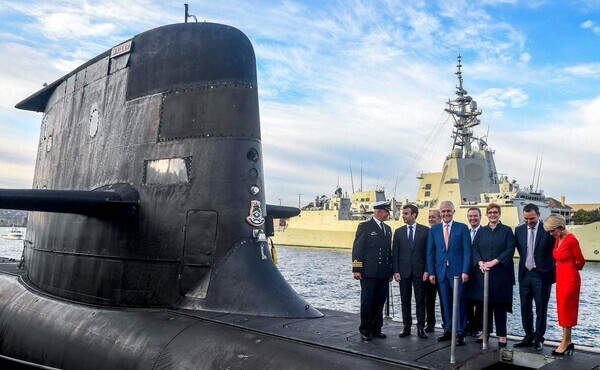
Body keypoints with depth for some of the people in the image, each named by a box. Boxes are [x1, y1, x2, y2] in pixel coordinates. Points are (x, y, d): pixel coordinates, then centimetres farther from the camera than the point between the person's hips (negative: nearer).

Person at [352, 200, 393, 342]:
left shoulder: (388, 229, 17)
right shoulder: (365, 226, -3)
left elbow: (389, 250, 19)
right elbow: (357, 248, -7)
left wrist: (390, 270, 14)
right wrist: (356, 269, -13)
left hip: (384, 274, 6)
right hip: (369, 273, -6)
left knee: (380, 302, 9)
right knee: (367, 302, 0)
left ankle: (376, 329, 20)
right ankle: (365, 331, 10)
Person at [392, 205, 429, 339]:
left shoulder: (425, 230, 0)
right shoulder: (399, 232, 7)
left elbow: (428, 251, -1)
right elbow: (395, 253, 5)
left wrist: (427, 270, -8)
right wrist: (396, 271, -3)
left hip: (419, 271, -2)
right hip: (403, 271, 2)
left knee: (420, 301, 3)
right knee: (405, 301, 8)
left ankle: (421, 328, 11)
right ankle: (406, 327, 16)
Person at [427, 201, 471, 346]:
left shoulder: (462, 228, 1)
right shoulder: (433, 230, 8)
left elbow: (467, 251, -3)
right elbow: (430, 253, 9)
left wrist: (465, 271, -10)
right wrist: (431, 272, 2)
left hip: (457, 271, -3)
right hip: (441, 271, 3)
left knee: (460, 303, 1)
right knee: (446, 303, 9)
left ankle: (461, 333, 9)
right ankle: (448, 331, 19)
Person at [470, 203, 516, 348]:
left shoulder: (507, 230, 2)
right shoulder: (481, 231, 11)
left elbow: (510, 250, -8)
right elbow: (475, 249, 4)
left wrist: (494, 262, -17)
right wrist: (480, 263, -14)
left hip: (501, 273, -3)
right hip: (483, 272, 3)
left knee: (499, 304, 0)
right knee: (485, 303, 7)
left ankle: (501, 335, 10)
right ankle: (486, 332, 18)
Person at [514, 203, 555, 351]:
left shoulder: (547, 230, -9)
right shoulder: (519, 230, 4)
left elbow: (554, 252, -4)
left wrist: (551, 273, -4)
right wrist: (526, 262, 6)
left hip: (542, 274, -4)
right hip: (525, 273, 4)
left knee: (541, 308, 5)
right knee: (525, 307, 11)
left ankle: (538, 339, 15)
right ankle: (528, 336, 23)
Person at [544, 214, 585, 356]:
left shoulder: (571, 240, -17)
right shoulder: (558, 239, 7)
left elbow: (580, 261, -8)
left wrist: (572, 269, 8)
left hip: (570, 279, -8)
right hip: (560, 278, 8)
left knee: (566, 310, 1)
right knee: (563, 310, 12)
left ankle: (565, 342, 11)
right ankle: (568, 342, 21)